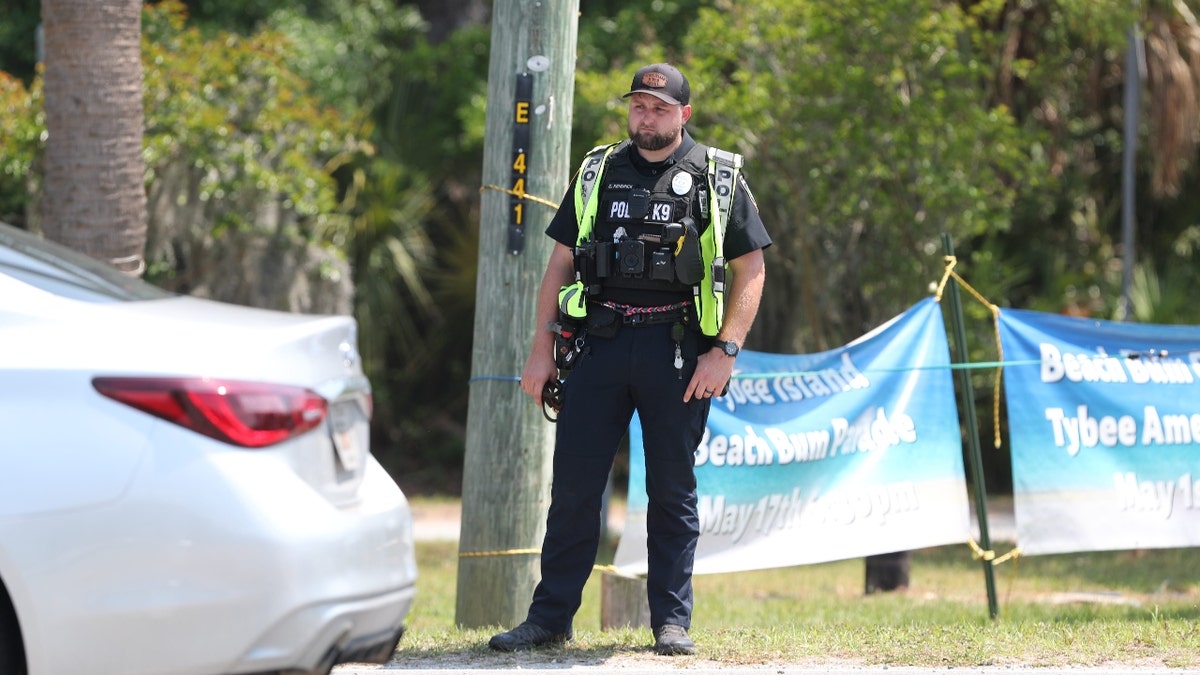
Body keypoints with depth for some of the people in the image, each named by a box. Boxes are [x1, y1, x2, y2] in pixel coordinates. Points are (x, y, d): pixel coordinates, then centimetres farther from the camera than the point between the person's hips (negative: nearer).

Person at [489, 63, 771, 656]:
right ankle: (550, 617, 6)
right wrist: (542, 350, 6)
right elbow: (560, 265, 14)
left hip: (677, 351, -2)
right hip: (600, 341, 2)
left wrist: (725, 351, -7)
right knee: (573, 484, 1)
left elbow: (751, 270, 3)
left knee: (672, 490, 3)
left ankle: (672, 622, 8)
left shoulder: (718, 179, 5)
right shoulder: (598, 173, 12)